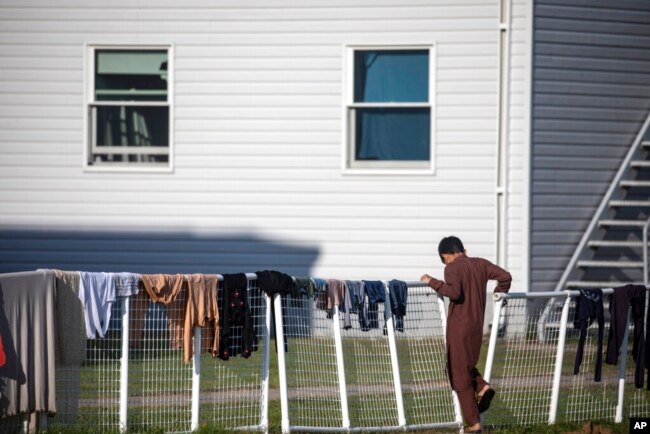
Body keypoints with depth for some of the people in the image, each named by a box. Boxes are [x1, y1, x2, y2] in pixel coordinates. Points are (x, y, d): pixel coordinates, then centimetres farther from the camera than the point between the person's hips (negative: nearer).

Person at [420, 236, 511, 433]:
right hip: (477, 326, 6)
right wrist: (499, 292, 23)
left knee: (460, 376, 1)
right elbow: (505, 276, 5)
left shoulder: (452, 268, -10)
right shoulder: (480, 264, 7)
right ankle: (482, 387, -3)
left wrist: (432, 282, -16)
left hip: (459, 327, -6)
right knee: (467, 365, 26)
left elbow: (454, 292, -25)